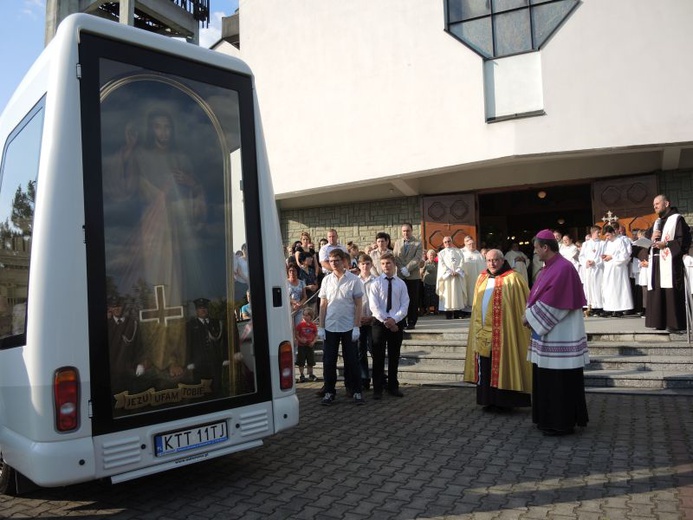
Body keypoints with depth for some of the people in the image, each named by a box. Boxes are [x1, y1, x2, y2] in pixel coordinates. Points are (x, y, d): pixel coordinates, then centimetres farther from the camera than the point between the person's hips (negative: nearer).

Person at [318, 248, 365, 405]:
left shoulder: (354, 280, -3)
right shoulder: (326, 280, 5)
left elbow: (358, 305, -3)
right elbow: (323, 305, 7)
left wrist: (356, 326, -9)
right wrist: (321, 327, 2)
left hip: (349, 327, -3)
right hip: (330, 327, 3)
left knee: (351, 361, 5)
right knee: (329, 361, 7)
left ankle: (357, 391, 17)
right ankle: (329, 392, 19)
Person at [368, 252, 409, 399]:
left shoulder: (401, 283, 3)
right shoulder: (376, 283, -3)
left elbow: (405, 305, -2)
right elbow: (373, 305, -9)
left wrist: (394, 319, -15)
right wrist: (385, 320, -15)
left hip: (397, 323, 2)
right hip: (379, 322, -2)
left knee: (394, 356, 11)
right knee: (378, 357, 3)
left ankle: (393, 386, 22)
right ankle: (377, 389, 11)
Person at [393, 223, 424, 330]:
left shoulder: (418, 243, 3)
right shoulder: (397, 242, 13)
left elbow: (417, 259, -8)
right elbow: (395, 257, 5)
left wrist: (407, 268, -16)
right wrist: (402, 269, -10)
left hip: (413, 276, -2)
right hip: (400, 276, 2)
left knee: (413, 300, 0)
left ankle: (412, 322, 7)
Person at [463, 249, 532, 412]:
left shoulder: (513, 279, -7)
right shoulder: (482, 279, 12)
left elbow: (522, 306, -9)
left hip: (503, 333, -6)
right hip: (483, 333, 6)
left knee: (502, 367, 1)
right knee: (486, 369, 10)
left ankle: (504, 401, 11)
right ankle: (489, 400, 20)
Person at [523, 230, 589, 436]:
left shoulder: (563, 269, -18)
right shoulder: (549, 268, 12)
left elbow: (552, 302, -22)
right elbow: (538, 295, 16)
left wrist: (530, 316, -13)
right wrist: (530, 314, 1)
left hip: (559, 337, -10)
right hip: (548, 335, 10)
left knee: (560, 380, 0)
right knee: (547, 378, 16)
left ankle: (562, 423, 11)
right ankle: (549, 418, 27)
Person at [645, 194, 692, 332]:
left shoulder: (677, 219, -1)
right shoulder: (657, 222, 21)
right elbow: (646, 236, 19)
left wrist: (666, 244, -18)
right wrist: (651, 238, -3)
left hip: (670, 262, -7)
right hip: (657, 262, 7)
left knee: (672, 293, -9)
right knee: (657, 292, 5)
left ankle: (675, 323, -6)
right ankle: (661, 322, 9)